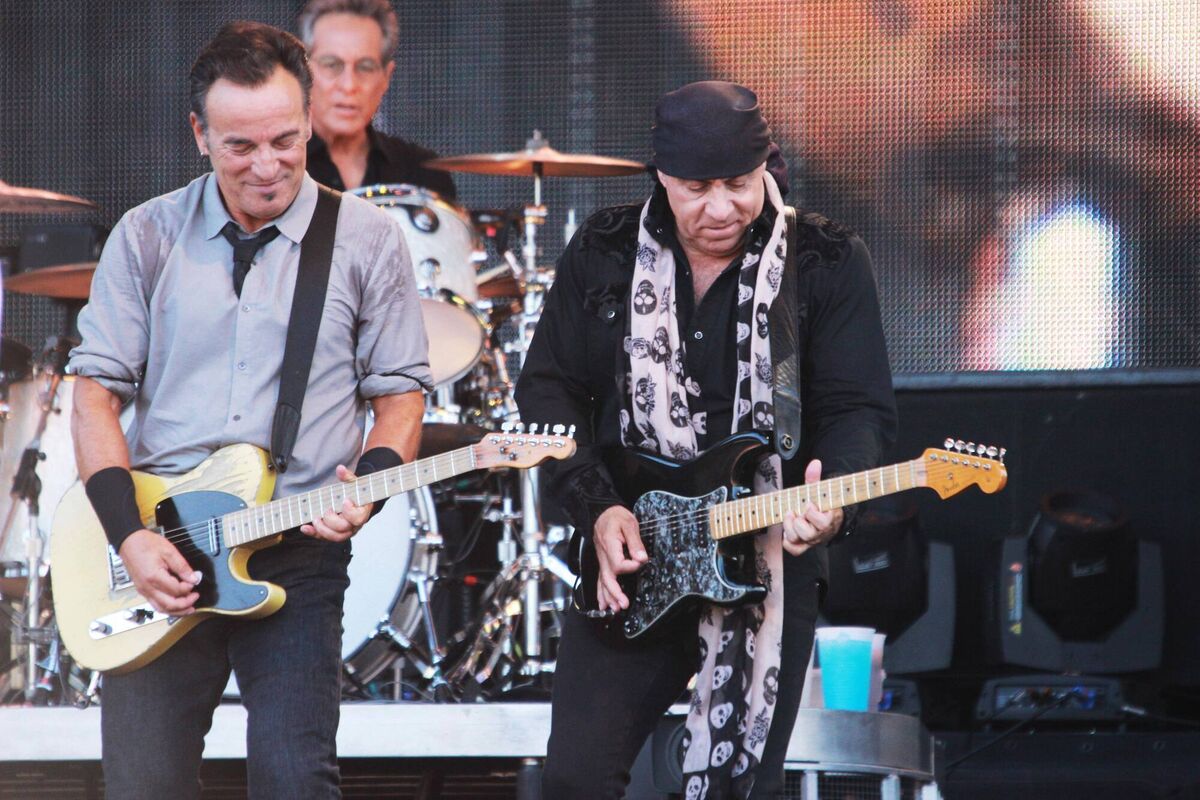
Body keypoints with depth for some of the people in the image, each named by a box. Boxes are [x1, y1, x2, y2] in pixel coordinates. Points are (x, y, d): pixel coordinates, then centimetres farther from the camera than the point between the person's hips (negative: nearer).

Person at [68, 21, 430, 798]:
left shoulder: (367, 242, 3)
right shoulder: (149, 237, 5)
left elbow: (400, 392, 7)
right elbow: (97, 390, 5)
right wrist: (129, 534, -8)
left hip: (300, 554, -1)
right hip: (160, 551, 1)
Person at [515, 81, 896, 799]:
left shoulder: (830, 264, -2)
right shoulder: (603, 253, 4)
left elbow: (861, 410, -6)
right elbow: (547, 387, 5)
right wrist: (598, 506, -8)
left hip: (771, 565, -1)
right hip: (628, 564, 2)